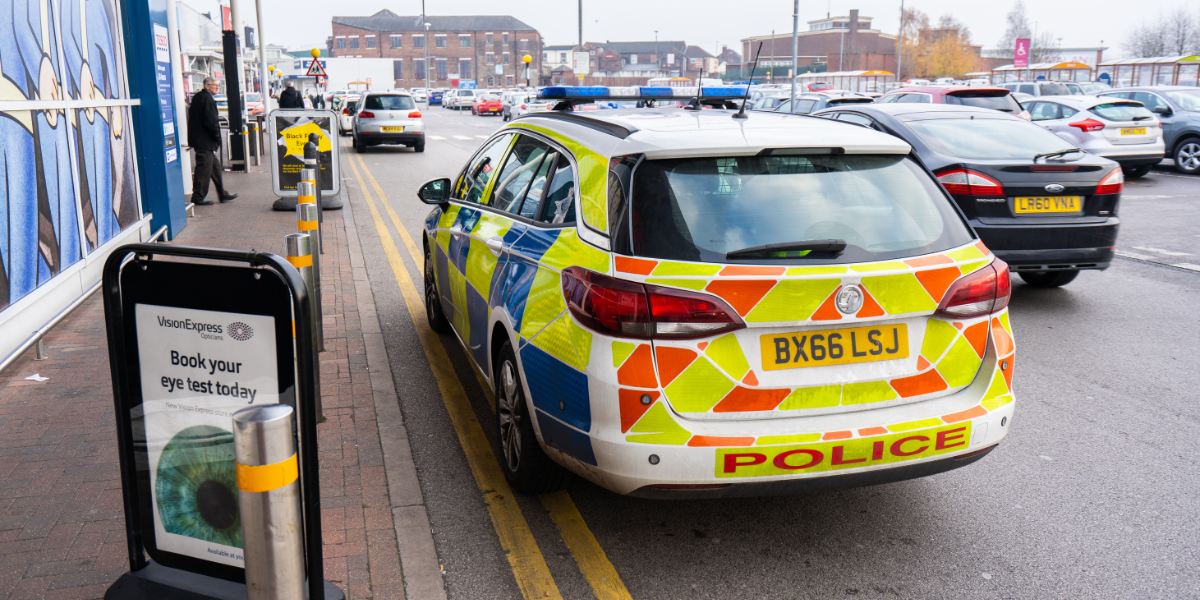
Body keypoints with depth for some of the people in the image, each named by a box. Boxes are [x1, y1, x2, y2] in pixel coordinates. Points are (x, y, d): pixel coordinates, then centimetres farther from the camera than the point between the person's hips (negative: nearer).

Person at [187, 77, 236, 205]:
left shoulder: (197, 97, 16)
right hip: (204, 141, -11)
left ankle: (223, 194, 22)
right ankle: (198, 197, -1)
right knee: (204, 168, -5)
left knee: (215, 166, 15)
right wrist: (217, 137, -10)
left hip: (198, 139, 11)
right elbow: (211, 121, -20)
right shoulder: (207, 99, -16)